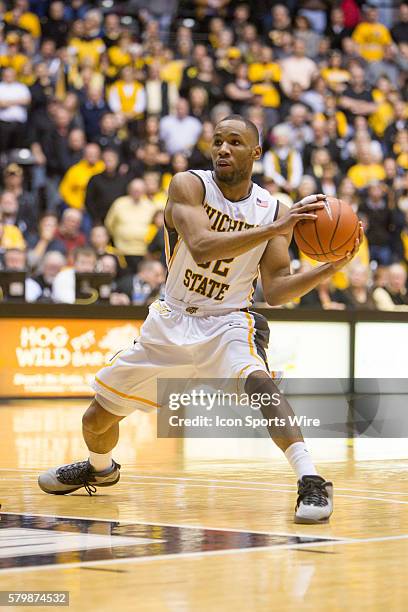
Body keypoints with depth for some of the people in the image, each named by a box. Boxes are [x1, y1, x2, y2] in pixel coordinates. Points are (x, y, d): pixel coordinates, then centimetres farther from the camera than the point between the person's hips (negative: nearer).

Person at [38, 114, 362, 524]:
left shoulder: (274, 210, -7)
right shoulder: (189, 186, -14)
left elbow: (275, 291, -8)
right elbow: (201, 246, -33)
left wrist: (332, 267, -22)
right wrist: (274, 229, -40)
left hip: (228, 322, -1)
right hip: (172, 320, 1)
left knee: (258, 383, -36)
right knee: (97, 419, 11)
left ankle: (312, 483, -33)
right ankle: (101, 469, 46)